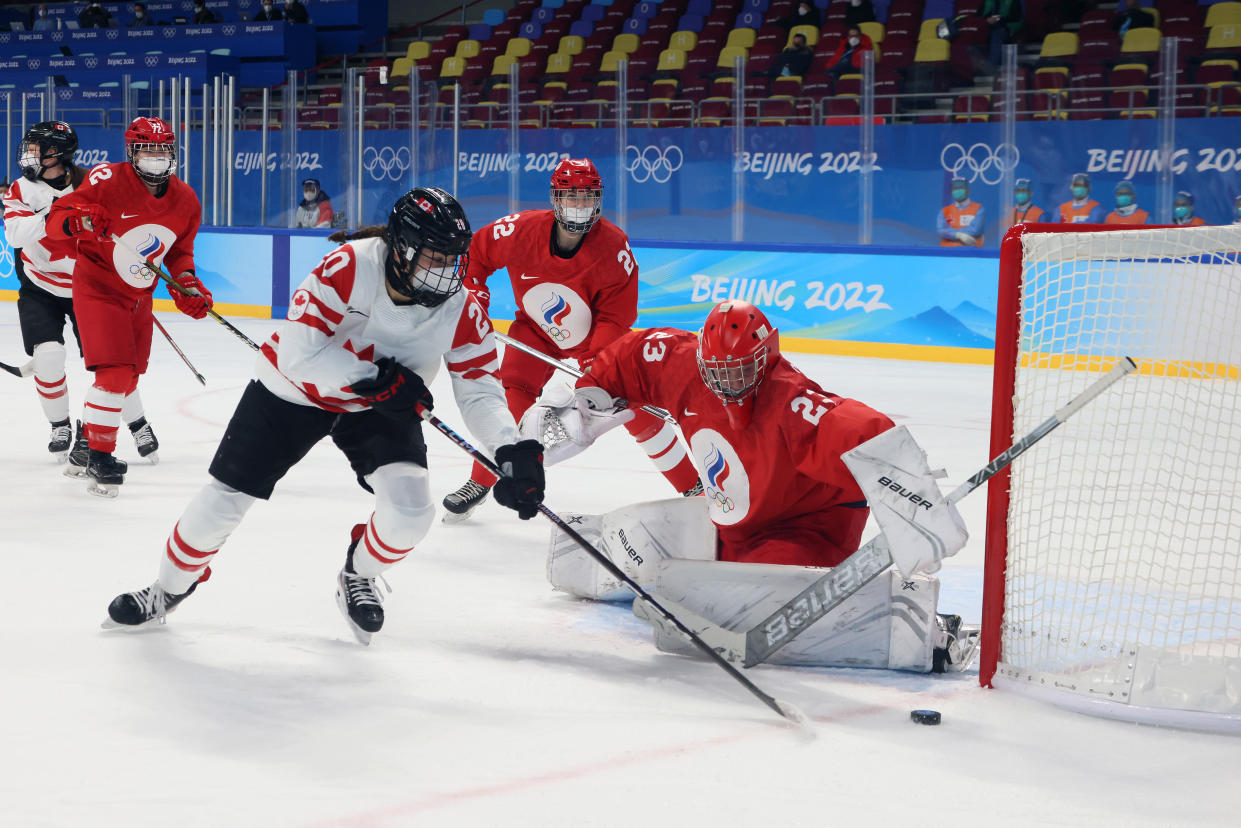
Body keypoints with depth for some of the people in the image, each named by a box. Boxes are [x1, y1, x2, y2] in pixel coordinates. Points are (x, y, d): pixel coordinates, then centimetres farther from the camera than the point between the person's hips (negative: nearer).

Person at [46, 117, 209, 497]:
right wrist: (77, 221, -40)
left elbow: (179, 251, 13)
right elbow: (54, 220, -18)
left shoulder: (185, 201, -3)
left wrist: (187, 285, -4)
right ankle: (99, 455, -9)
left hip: (139, 295, 7)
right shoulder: (108, 181, -21)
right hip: (98, 289, -7)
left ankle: (88, 439, 35)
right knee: (115, 373, -18)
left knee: (129, 377, 15)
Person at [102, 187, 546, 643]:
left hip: (380, 406, 2)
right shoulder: (349, 267, -32)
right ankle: (170, 587, 31)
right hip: (293, 393, -2)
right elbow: (298, 353, -34)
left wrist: (514, 451, -31)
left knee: (409, 511, -19)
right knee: (225, 499, 1)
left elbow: (479, 389, -15)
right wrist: (376, 376, -35)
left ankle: (358, 577, 16)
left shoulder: (461, 309, -21)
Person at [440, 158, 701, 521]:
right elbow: (477, 250, -3)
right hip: (535, 330, 1)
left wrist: (594, 362, -31)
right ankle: (479, 483, 5)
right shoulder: (521, 231, -24)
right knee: (511, 398, -16)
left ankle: (693, 486, 6)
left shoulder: (614, 246, -26)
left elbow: (616, 316, -22)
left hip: (596, 335, -1)